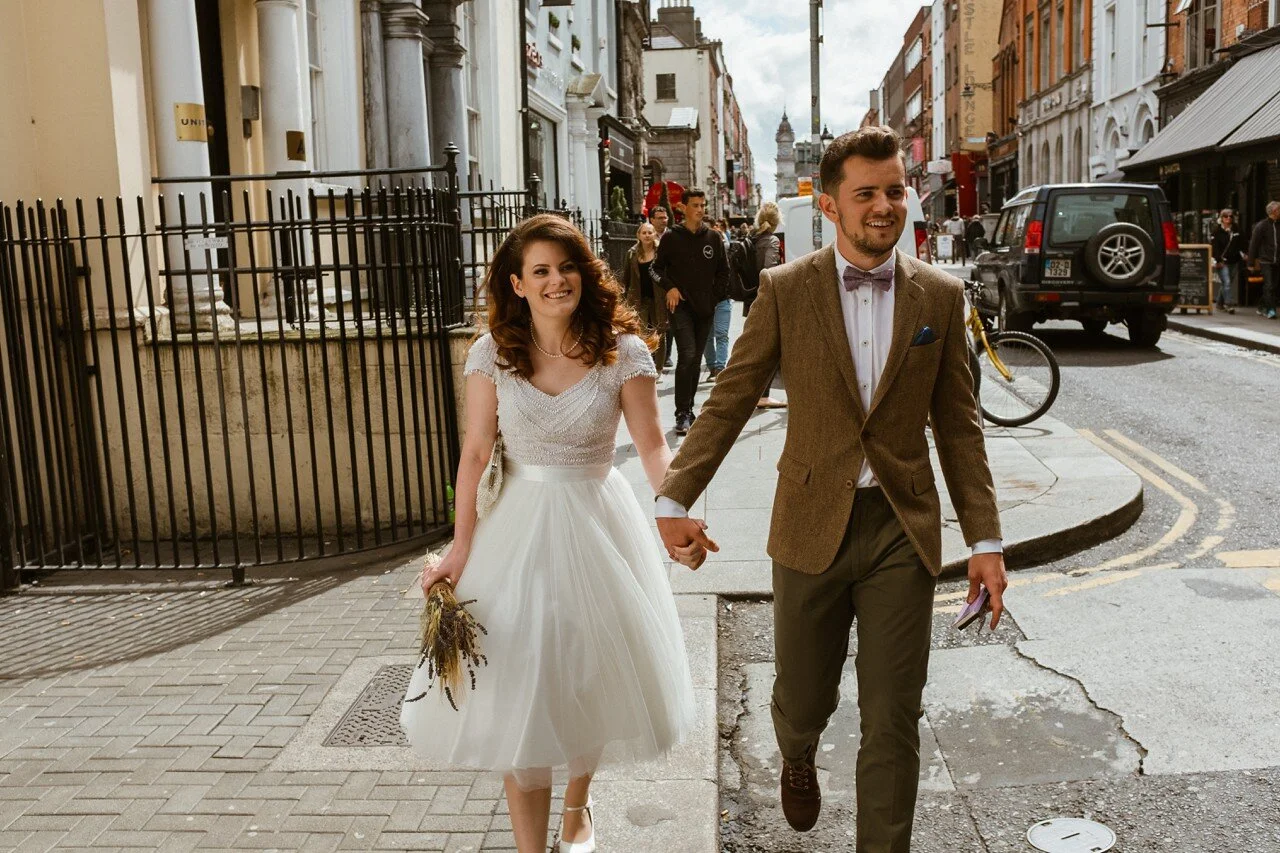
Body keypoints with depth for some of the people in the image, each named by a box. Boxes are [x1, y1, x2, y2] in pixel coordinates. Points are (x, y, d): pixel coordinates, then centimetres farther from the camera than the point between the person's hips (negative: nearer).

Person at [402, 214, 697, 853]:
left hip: (596, 523, 0)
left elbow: (653, 446, -11)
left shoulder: (622, 350, -9)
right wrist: (461, 549, -6)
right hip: (519, 527, 0)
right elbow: (475, 453, -4)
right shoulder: (493, 352, -5)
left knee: (591, 677, 15)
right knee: (516, 692, 2)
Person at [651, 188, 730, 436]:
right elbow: (656, 268, 6)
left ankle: (688, 409, 20)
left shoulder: (713, 238, 8)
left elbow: (723, 271, 16)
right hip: (681, 306, -4)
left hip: (706, 308, 4)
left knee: (696, 359, 9)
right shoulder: (671, 237, 0)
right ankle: (682, 414, -15)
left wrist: (715, 296, 5)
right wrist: (669, 287, -10)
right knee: (687, 355, -17)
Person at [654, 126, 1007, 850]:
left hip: (903, 529, 1)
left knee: (894, 720, 4)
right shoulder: (785, 290, -2)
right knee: (803, 699, 15)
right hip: (812, 526, 0)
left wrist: (986, 541, 2)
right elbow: (729, 402, -2)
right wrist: (675, 499, -12)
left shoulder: (941, 296, 3)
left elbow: (958, 427, 5)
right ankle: (800, 760, 52)